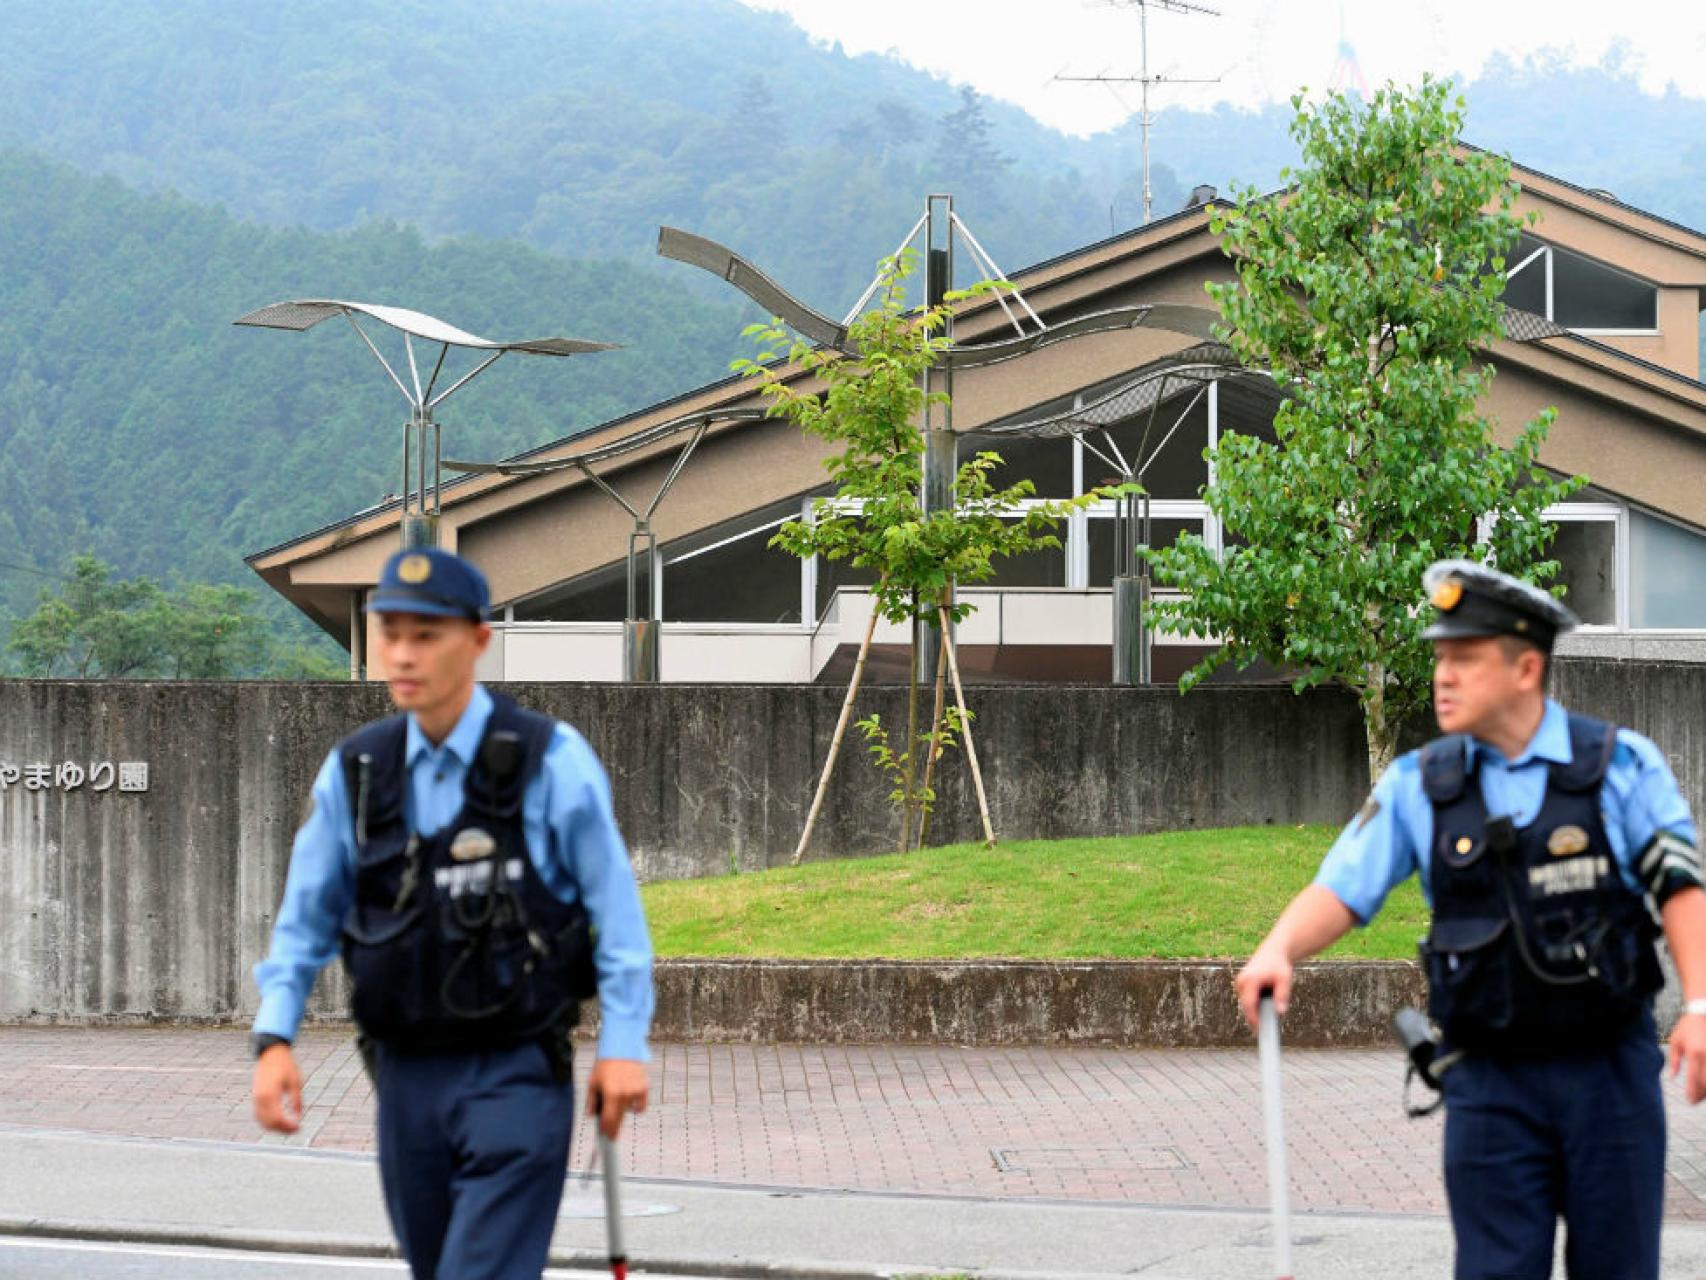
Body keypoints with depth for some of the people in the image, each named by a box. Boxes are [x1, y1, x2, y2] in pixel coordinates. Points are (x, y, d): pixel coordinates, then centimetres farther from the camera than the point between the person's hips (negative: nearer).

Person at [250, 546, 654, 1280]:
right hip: (407, 1079, 5)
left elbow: (614, 906, -4)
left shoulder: (551, 762, -7)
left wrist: (622, 1044, -9)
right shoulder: (354, 772, 4)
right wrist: (275, 1037, 0)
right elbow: (307, 917, 11)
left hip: (516, 1079, -5)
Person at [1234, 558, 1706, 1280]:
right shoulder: (1419, 787, 4)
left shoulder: (1622, 767, -2)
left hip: (1609, 1065, -1)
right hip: (1490, 1078, 1)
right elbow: (1340, 889, -1)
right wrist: (1278, 951, -21)